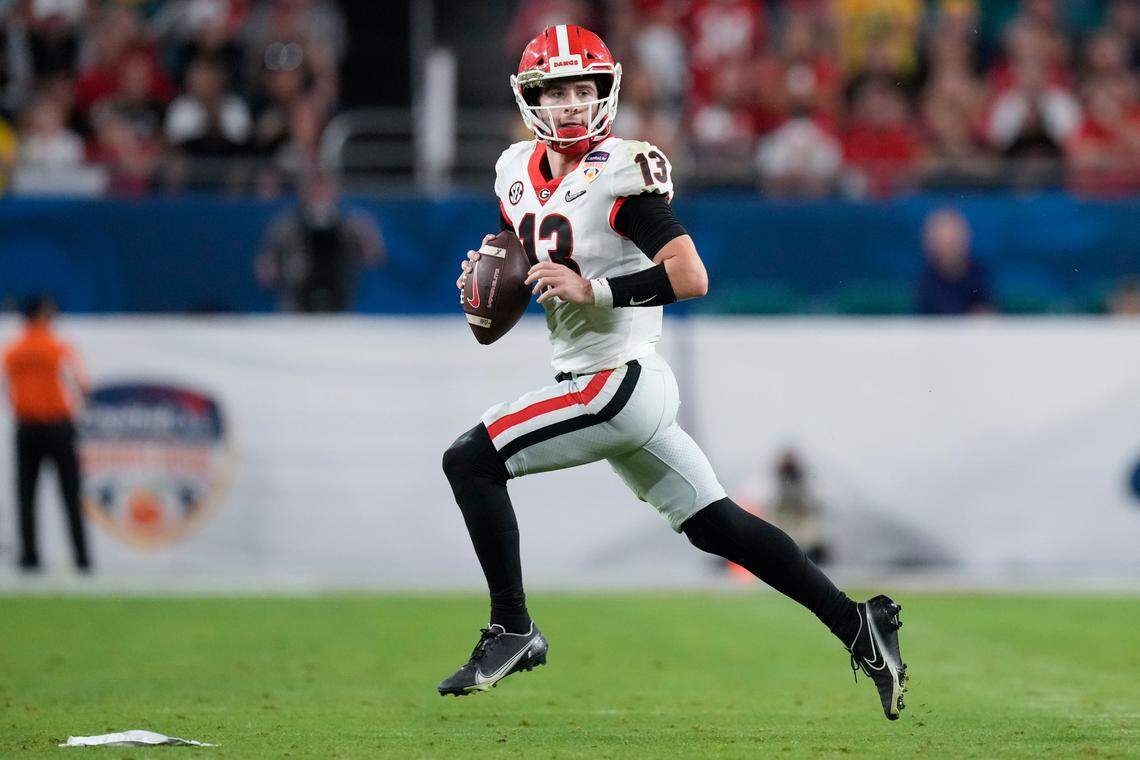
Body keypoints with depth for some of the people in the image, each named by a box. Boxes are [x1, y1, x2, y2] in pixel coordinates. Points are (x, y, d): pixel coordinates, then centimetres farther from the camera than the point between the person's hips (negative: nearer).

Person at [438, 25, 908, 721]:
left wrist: (593, 291, -23)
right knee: (716, 526, 11)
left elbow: (691, 278, -21)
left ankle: (513, 630, -3)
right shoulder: (518, 170, 11)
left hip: (618, 381, -9)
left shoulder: (621, 173, -15)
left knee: (469, 460, -10)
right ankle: (857, 626, 14)